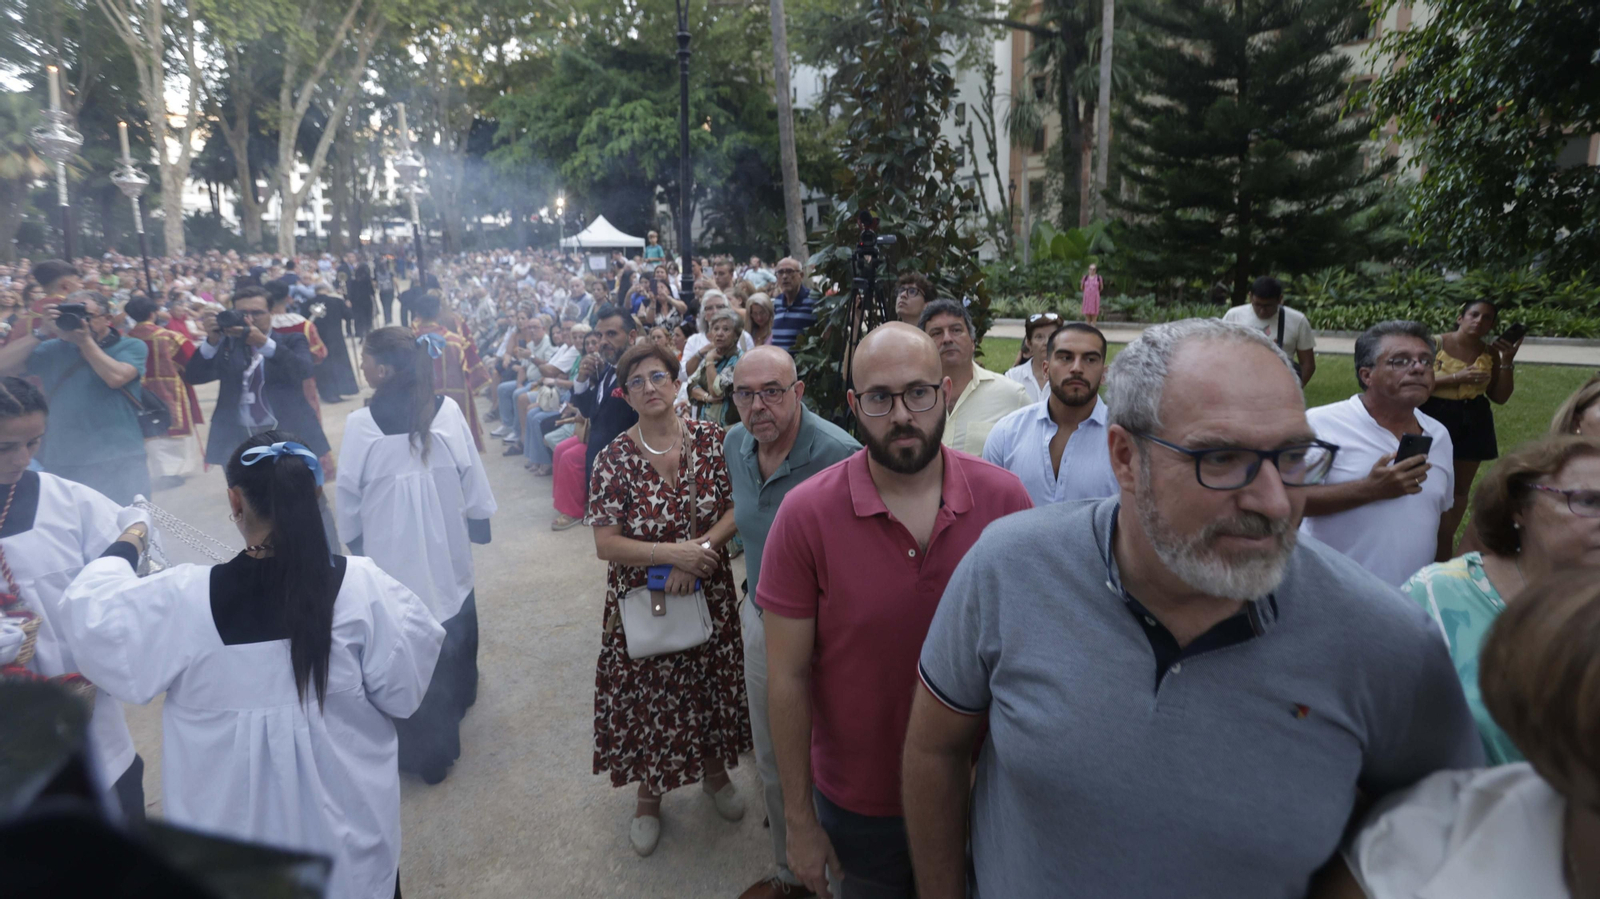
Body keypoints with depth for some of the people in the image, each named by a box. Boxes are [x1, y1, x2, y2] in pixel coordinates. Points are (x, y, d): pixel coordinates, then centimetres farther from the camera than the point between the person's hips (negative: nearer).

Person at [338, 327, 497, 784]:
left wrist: (352, 541, 12)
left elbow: (349, 496, -6)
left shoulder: (361, 423, -16)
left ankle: (418, 746, 25)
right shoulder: (448, 411, -13)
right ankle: (453, 700, 46)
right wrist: (479, 523, 11)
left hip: (389, 554, -2)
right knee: (451, 629, 23)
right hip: (447, 550, 2)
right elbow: (473, 478, -5)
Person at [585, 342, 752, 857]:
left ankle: (714, 772, 45)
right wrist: (671, 552, -25)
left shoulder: (711, 440, -6)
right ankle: (649, 797, 37)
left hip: (708, 595, 2)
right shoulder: (613, 459, -11)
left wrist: (702, 547, -22)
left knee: (711, 686, 17)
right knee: (649, 697, 12)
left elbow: (736, 509, -6)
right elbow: (605, 544, -14)